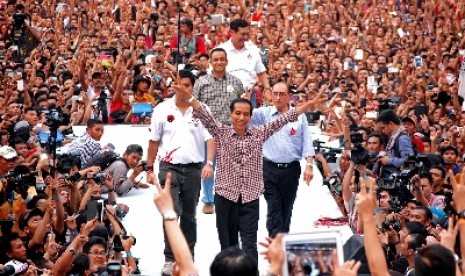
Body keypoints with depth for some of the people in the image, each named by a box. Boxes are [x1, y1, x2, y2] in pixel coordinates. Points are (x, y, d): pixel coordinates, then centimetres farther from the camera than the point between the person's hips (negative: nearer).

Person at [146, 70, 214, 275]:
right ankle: (170, 259, -9)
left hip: (193, 168, 1)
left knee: (189, 216, 10)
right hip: (169, 166, -1)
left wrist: (209, 163, -16)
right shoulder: (162, 110, 2)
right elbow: (154, 141, 7)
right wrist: (149, 168, 6)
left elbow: (210, 139, -3)